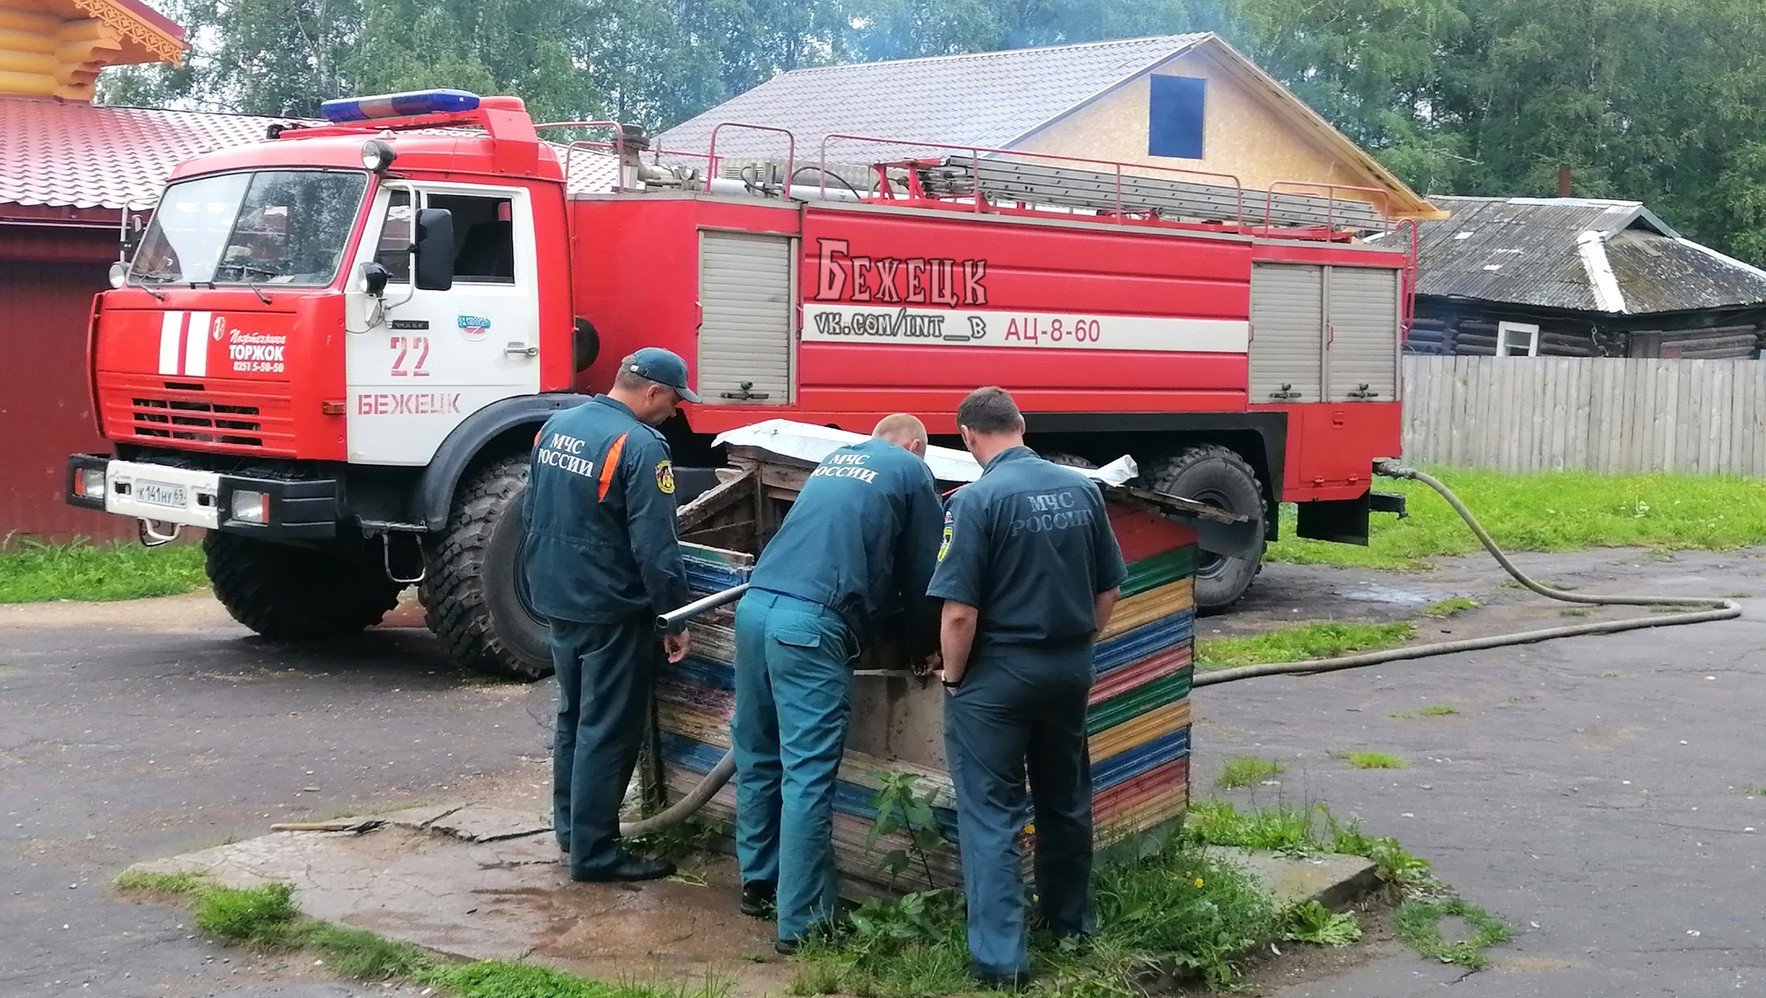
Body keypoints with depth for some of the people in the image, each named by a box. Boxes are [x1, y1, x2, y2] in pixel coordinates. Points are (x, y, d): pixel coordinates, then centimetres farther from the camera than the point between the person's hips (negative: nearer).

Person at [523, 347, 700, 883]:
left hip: (557, 599, 8)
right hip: (612, 611, -8)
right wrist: (675, 618, -14)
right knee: (608, 731, 0)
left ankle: (569, 825, 32)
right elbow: (655, 544, -22)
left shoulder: (555, 427, 6)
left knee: (574, 716, 21)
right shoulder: (641, 446, -20)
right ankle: (593, 851, 6)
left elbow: (531, 512, 16)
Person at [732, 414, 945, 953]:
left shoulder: (834, 459, 27)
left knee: (757, 756, 17)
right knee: (807, 776, -3)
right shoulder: (912, 471, 10)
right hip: (810, 624, -7)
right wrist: (923, 647, 29)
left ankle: (758, 882, 30)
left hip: (755, 605, 7)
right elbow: (923, 571, 13)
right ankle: (801, 920, 1)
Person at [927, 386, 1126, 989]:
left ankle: (1000, 957, 2)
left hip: (1000, 671, -5)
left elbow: (960, 611, -19)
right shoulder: (1082, 489, 1)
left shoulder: (976, 500, -17)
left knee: (991, 813, 2)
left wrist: (954, 677, -4)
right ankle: (1070, 922, 35)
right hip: (1069, 668, 6)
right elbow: (1110, 590, 8)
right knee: (1066, 799, 20)